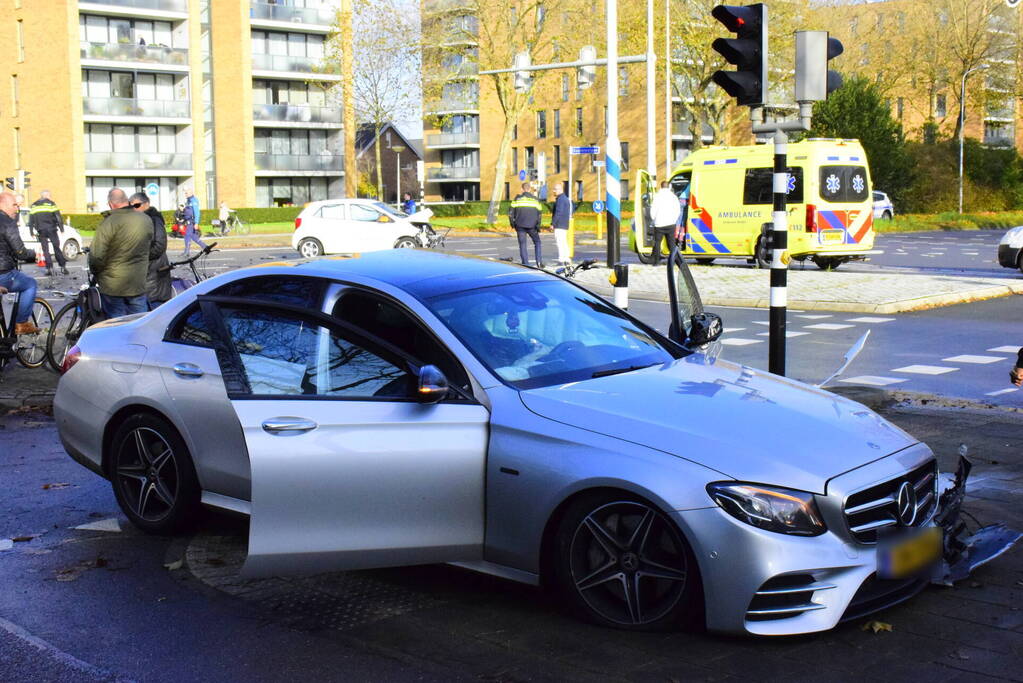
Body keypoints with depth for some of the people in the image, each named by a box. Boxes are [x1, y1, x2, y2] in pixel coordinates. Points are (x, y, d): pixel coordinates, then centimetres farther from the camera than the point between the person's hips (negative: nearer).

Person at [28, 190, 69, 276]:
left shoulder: (33, 206, 11)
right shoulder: (50, 203, -2)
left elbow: (31, 220, 11)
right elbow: (58, 217, -6)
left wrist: (32, 232, 15)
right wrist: (61, 228, -2)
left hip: (41, 231, 3)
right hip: (51, 230, -2)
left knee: (45, 250, 6)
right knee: (57, 248, 4)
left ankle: (49, 268, -2)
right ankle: (63, 267, 2)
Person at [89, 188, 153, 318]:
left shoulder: (109, 223, -17)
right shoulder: (146, 220, 0)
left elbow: (97, 255, -15)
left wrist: (95, 271, 2)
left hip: (113, 286, -4)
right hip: (138, 283, 4)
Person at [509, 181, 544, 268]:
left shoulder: (517, 198, 3)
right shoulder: (535, 199, 5)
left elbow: (511, 213, 1)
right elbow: (539, 213, 4)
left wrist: (512, 223, 12)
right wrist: (538, 226, 9)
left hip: (520, 225, -1)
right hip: (532, 225, 1)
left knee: (522, 244, 5)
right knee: (537, 242, 17)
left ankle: (526, 264, 0)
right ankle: (539, 261, 6)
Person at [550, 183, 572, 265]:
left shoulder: (560, 199, -15)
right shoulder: (566, 198, 18)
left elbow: (558, 213, -20)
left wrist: (553, 223, -18)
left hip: (559, 225, -11)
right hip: (564, 224, 11)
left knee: (560, 242, -10)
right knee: (564, 242, 14)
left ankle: (562, 259, -12)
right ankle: (567, 258, 18)